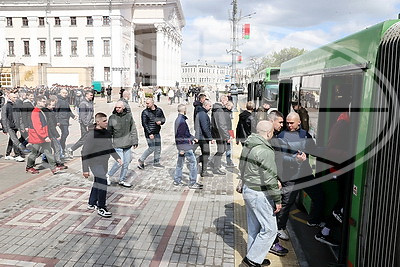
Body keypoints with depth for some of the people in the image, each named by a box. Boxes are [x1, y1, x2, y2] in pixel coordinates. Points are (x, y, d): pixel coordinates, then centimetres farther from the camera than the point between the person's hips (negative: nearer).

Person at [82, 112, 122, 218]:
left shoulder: (107, 133, 4)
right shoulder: (92, 135, -17)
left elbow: (110, 147, 19)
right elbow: (85, 153, -16)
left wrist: (117, 157, 10)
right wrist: (85, 169, -16)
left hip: (104, 163, 8)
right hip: (95, 163, -7)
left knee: (97, 183, 18)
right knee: (102, 182, -13)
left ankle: (92, 203, 36)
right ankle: (101, 208, -1)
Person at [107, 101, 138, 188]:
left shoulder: (129, 116, 2)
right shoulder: (112, 118, -4)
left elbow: (133, 129, 8)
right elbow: (109, 132, 4)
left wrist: (135, 141, 4)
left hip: (127, 144, 3)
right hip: (117, 144, -3)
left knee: (126, 162, 9)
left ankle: (122, 180, 25)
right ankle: (108, 176, 17)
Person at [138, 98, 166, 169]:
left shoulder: (159, 110, 3)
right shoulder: (145, 112, -10)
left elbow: (163, 118, 14)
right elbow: (144, 124, -13)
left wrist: (161, 122, -10)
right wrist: (149, 133, -19)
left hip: (157, 132, 6)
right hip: (149, 133, -6)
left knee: (158, 148, 11)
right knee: (151, 148, -5)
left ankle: (156, 163, 25)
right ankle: (141, 160, 13)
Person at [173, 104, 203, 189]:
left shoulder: (178, 119, 12)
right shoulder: (182, 121, -20)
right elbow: (180, 136, -21)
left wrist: (193, 138, 25)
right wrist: (182, 149, -19)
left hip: (180, 145, 10)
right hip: (185, 145, -10)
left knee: (180, 162, 17)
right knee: (193, 162, -3)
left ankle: (177, 180, 25)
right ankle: (192, 183, 2)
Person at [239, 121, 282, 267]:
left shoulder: (247, 146, 5)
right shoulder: (265, 151, -23)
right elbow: (270, 180, -22)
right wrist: (277, 200, -12)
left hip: (247, 189, 9)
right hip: (260, 194, -9)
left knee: (254, 227, 20)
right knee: (270, 229, 5)